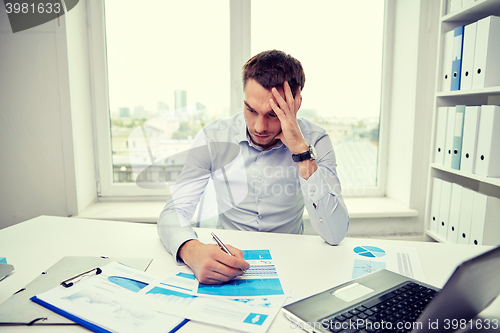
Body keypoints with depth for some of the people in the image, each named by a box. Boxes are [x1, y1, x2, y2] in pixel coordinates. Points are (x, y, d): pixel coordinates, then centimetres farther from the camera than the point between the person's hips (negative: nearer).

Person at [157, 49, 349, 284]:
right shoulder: (213, 137, -10)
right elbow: (174, 212, -13)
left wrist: (301, 151, -27)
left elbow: (335, 235, -20)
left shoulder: (314, 140, -12)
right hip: (227, 264, 1)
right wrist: (192, 251, -35)